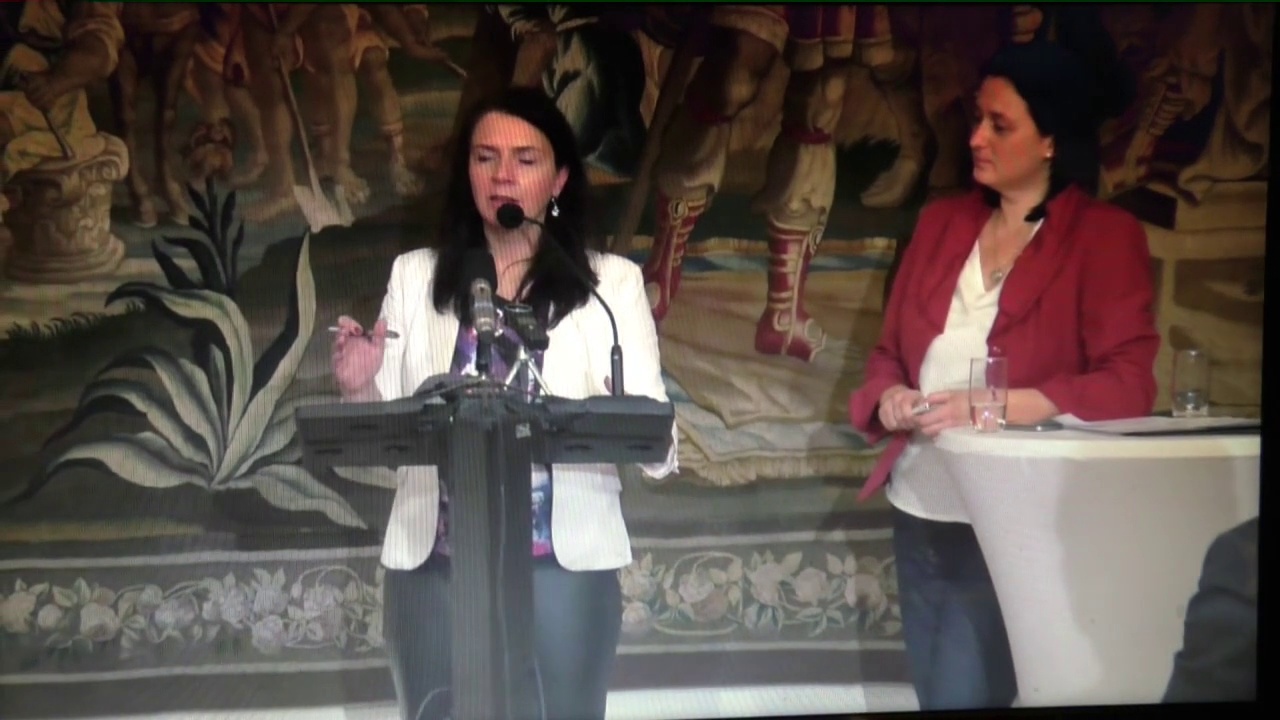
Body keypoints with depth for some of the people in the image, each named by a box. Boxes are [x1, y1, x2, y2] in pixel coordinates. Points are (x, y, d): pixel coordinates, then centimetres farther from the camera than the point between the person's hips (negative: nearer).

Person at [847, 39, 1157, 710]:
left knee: (963, 696, -7)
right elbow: (889, 347, 15)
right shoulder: (942, 220, 10)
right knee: (932, 692, 15)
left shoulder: (1106, 235, -6)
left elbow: (1127, 386, -14)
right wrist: (888, 396, -8)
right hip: (918, 510, 6)